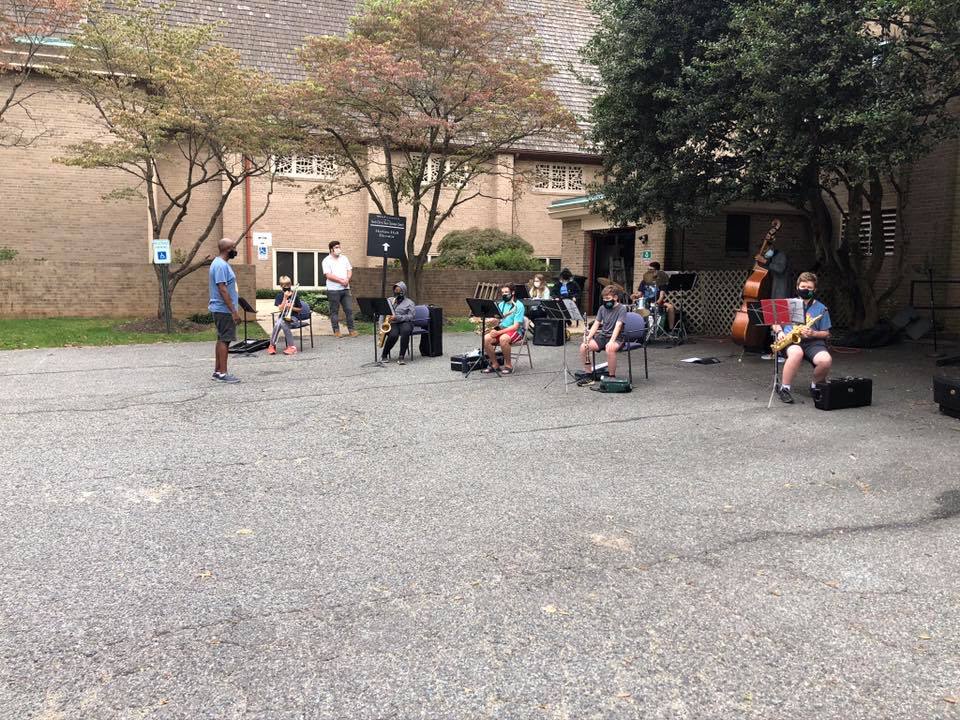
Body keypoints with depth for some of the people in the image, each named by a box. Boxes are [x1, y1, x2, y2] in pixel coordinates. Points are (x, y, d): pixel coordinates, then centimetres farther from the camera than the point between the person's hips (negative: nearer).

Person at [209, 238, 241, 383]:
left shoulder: (220, 263, 15)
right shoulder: (221, 265, -17)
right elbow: (222, 290, -23)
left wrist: (232, 310, 20)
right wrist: (234, 311, -23)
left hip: (221, 310, 10)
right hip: (224, 310, -10)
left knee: (222, 340, 13)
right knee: (224, 340, -8)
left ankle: (217, 372, 19)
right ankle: (222, 374, -6)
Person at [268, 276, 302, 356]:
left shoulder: (294, 295, 1)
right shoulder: (279, 296, 6)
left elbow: (300, 309, 5)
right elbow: (281, 309, -6)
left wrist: (291, 307, -12)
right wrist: (285, 297, -13)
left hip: (293, 317, -2)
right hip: (283, 316, 3)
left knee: (282, 323, -34)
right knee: (277, 324, -33)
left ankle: (291, 346, -30)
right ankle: (272, 345, -20)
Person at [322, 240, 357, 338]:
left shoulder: (344, 258, 13)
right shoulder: (326, 261, -3)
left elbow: (349, 270, 11)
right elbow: (328, 275, -12)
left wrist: (347, 279, -8)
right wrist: (341, 280, -16)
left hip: (345, 289, 4)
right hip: (333, 290, -4)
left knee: (349, 309, 2)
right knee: (334, 311, 2)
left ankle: (351, 329, 10)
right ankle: (336, 330, 8)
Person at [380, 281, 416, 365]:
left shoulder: (409, 303, 5)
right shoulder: (389, 300, 17)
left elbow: (410, 316, -7)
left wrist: (397, 317, -20)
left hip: (405, 323, -1)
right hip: (392, 324, 1)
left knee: (405, 331, -39)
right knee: (393, 335, -34)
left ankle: (401, 357, -36)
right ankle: (384, 355, -10)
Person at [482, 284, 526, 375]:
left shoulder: (518, 306, -10)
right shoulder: (501, 304, 11)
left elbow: (515, 326, -17)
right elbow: (497, 321, 11)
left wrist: (499, 332, -22)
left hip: (516, 332, -6)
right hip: (501, 330, 6)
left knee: (503, 338, -38)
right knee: (486, 338, -21)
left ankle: (508, 365, -19)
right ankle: (494, 365, -8)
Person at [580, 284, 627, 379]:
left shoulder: (622, 309, -7)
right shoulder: (602, 308, 10)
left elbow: (618, 326, -20)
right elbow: (596, 324, 7)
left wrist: (611, 341, -33)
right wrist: (588, 337, -10)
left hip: (616, 338, -5)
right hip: (602, 336, 6)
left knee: (610, 349, -40)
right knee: (583, 347, -18)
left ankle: (611, 376, -22)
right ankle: (589, 373, -2)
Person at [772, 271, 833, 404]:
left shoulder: (821, 308, 12)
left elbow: (826, 333, 11)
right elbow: (775, 322, 18)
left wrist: (813, 334, -10)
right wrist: (779, 331, -4)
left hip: (812, 342, 1)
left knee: (826, 360, -31)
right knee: (797, 353, -39)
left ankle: (816, 384, 2)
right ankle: (784, 388, -25)